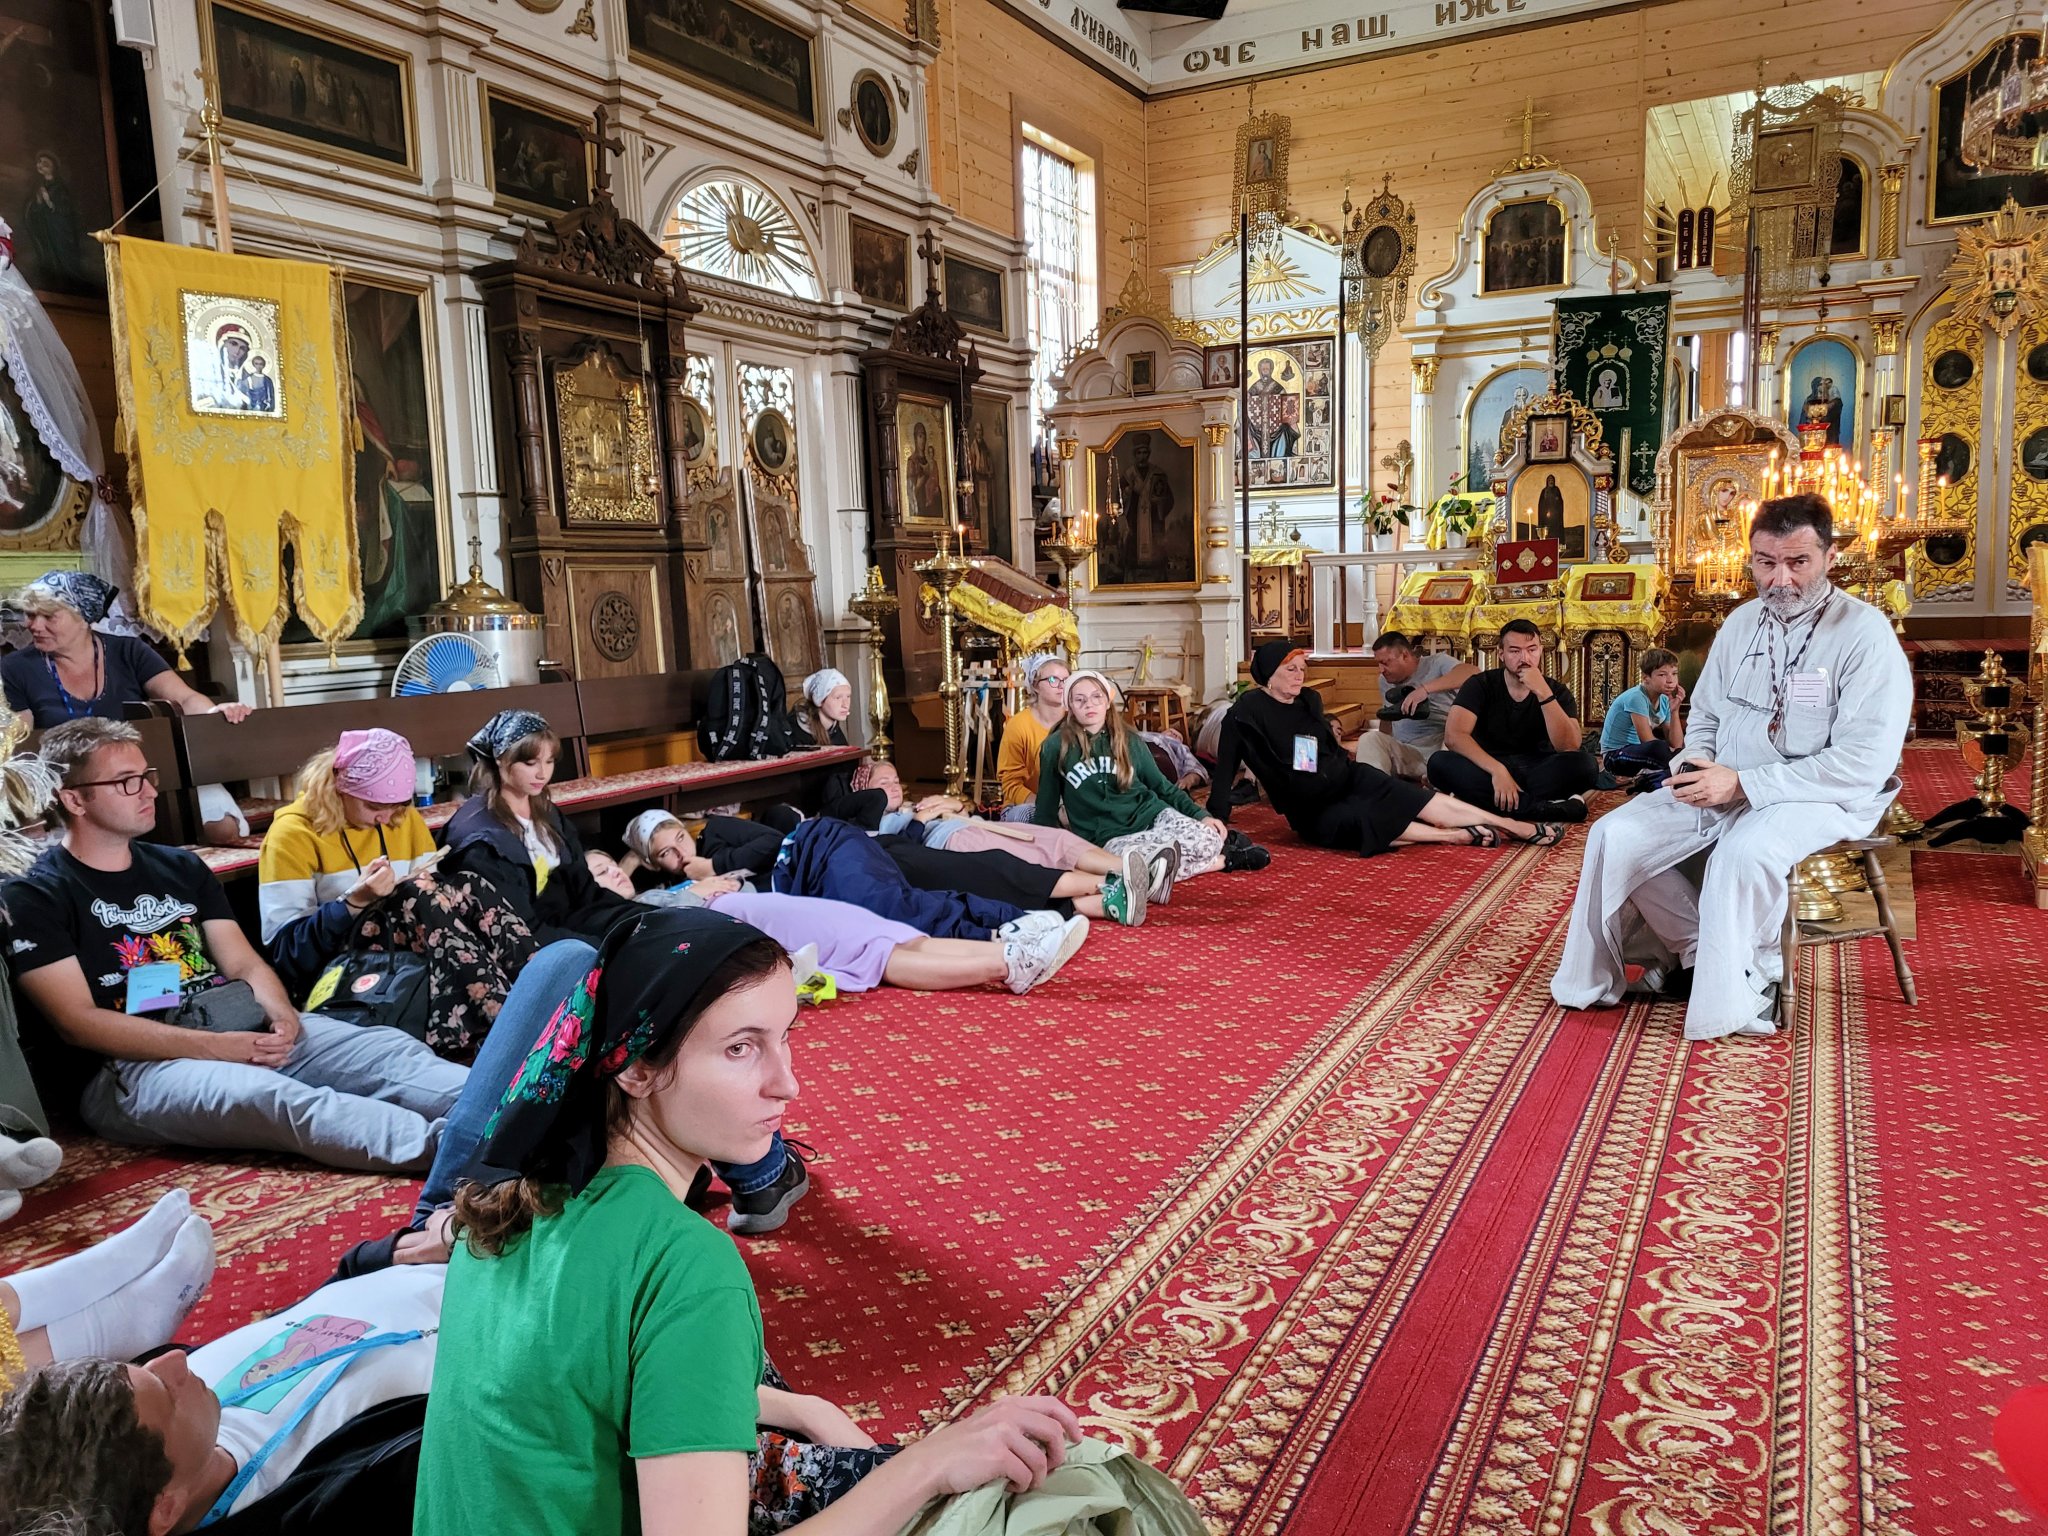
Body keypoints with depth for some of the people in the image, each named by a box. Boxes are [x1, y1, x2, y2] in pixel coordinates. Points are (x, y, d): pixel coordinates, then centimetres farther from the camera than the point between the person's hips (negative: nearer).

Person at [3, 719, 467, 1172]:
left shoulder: (179, 867, 20)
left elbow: (246, 964, 15)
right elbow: (78, 1022, -8)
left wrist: (280, 1013, -9)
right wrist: (215, 1047, -17)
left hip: (247, 1029, 7)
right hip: (136, 1065, -7)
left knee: (387, 1050, -19)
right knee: (271, 1097, -37)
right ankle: (445, 1150, -57)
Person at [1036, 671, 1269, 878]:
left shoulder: (1128, 740, 8)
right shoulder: (1055, 748, 0)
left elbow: (1162, 785, 15)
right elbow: (1046, 810, 8)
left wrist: (1200, 816, 4)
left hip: (1153, 815, 2)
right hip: (1111, 837, -2)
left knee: (1206, 839, -32)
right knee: (1140, 862, -38)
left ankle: (1222, 840, 5)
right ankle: (1225, 859, -15)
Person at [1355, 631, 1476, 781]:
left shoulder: (1437, 662, -1)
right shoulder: (1385, 681, 17)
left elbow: (1474, 672, -21)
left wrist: (1425, 688, -30)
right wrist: (1364, 750, 6)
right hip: (1406, 755, 3)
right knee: (1369, 739, -22)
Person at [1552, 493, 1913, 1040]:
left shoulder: (1865, 634, -12)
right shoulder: (1741, 623, 9)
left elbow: (1864, 763, -20)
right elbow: (1704, 717, 20)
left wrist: (1742, 784, -24)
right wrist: (1698, 764, -4)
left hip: (1824, 797, -7)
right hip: (1725, 787, 7)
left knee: (1744, 852, -37)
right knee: (1617, 836, -10)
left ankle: (1745, 984, -12)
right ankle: (1699, 951, 3)